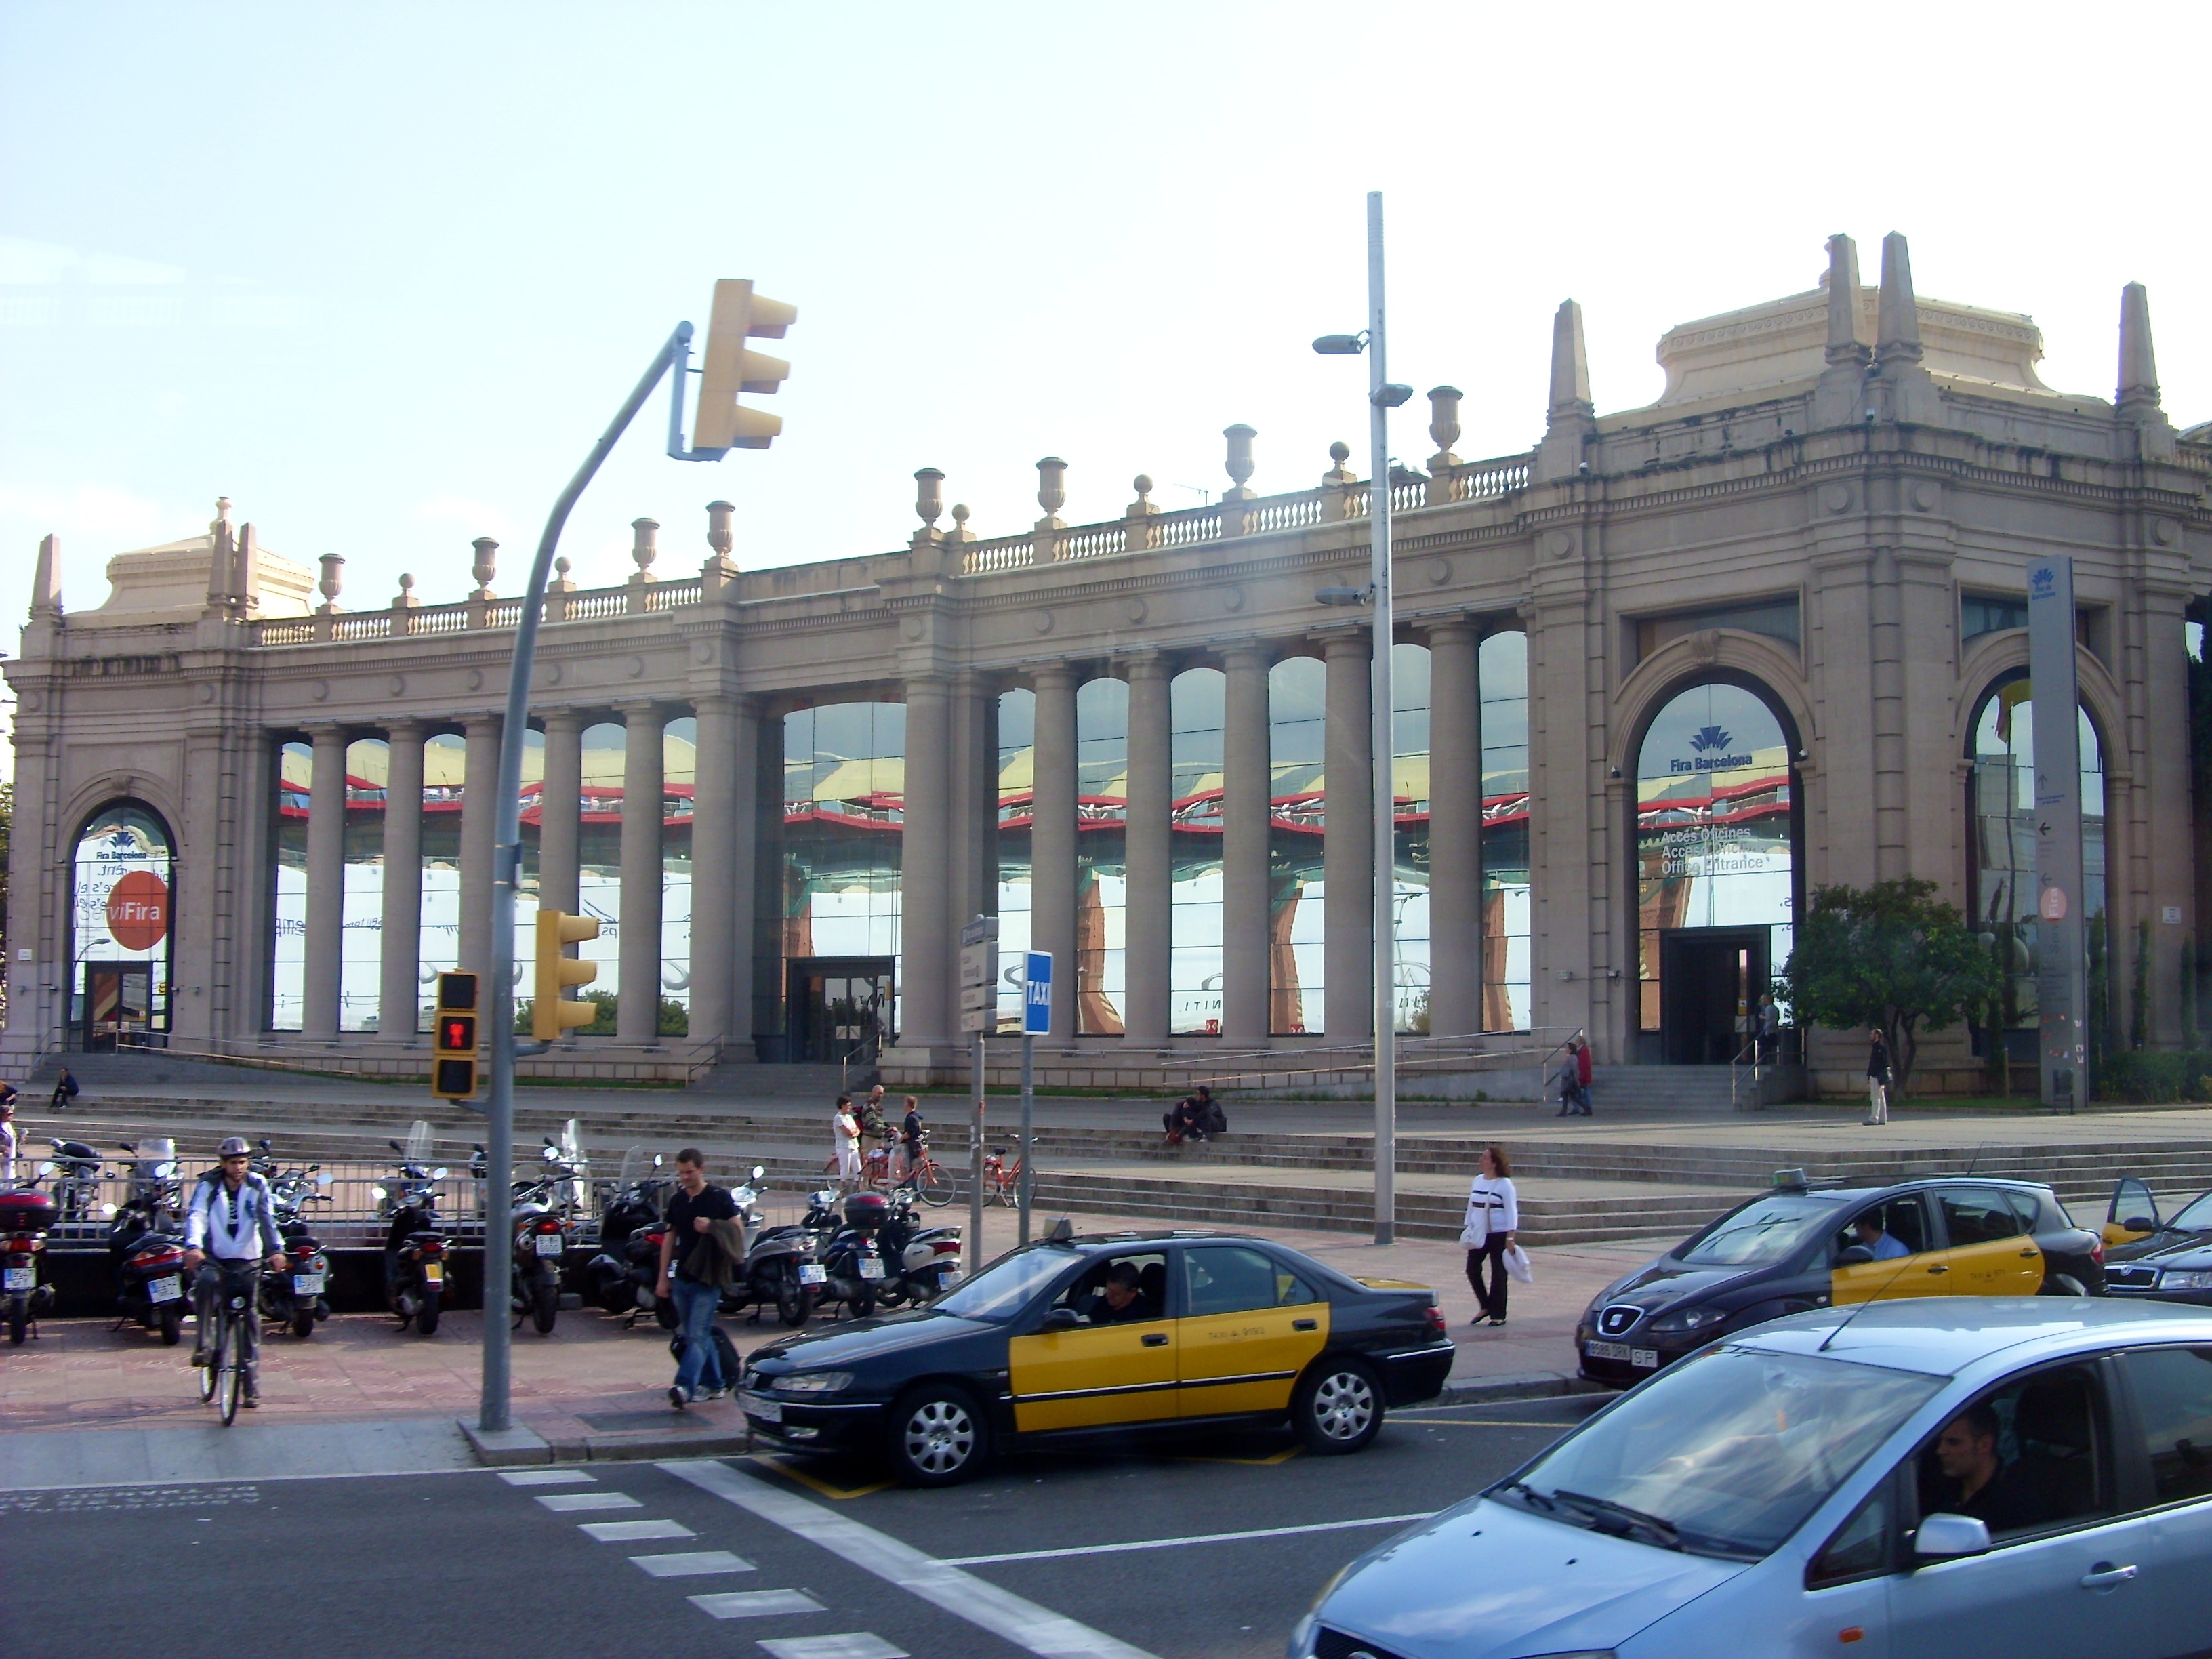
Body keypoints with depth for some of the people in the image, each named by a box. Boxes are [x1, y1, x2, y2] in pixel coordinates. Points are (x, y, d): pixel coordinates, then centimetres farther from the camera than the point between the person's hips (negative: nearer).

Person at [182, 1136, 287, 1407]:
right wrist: (193, 1247, -36)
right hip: (213, 1256, -1)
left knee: (250, 1317, 0)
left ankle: (252, 1383, 8)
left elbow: (267, 1219, -12)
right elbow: (196, 1216, -18)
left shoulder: (257, 1186, -1)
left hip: (247, 1259, 1)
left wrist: (276, 1249, -29)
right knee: (206, 1281, -35)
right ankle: (201, 1346, -23)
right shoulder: (208, 1185, -4)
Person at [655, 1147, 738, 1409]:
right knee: (696, 1335, 10)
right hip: (681, 1278, 6)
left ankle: (684, 1387, -22)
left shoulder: (720, 1198, -5)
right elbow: (669, 1240, 15)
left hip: (707, 1278, -6)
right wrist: (663, 1277, 12)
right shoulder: (676, 1201, 11)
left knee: (698, 1336, -12)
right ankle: (715, 1384, 19)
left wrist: (711, 1228, -17)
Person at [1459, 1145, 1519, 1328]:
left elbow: (1512, 1212, -10)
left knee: (1498, 1274, 1)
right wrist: (1467, 1229, 13)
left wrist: (1510, 1238, -15)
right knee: (1472, 1269, 1)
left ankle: (1498, 1315, 10)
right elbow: (1471, 1207, 16)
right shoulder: (1478, 1181, 8)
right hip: (1479, 1235, 6)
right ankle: (1485, 1307, 18)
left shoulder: (1504, 1184, -9)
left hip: (1499, 1235, -6)